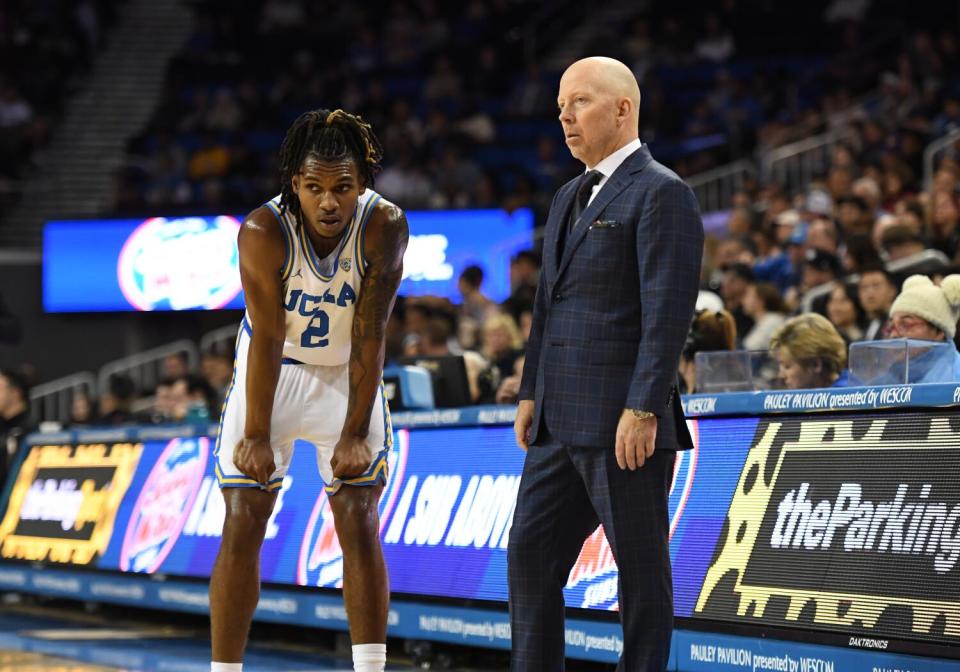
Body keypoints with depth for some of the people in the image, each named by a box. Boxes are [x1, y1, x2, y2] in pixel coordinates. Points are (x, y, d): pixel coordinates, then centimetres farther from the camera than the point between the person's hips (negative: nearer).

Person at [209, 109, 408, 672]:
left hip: (348, 375, 1)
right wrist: (256, 436, -26)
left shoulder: (385, 227, -22)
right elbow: (268, 338, -25)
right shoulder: (263, 231, -25)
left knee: (360, 525, -5)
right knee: (242, 527, -5)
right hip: (273, 372, -1)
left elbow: (369, 335, -22)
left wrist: (356, 432, -23)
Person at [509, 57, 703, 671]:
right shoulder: (570, 198, 20)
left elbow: (668, 311, -16)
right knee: (530, 554, 10)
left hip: (624, 424, -9)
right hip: (562, 423, 9)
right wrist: (532, 392, 18)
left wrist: (642, 411, -21)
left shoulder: (661, 193, -9)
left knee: (641, 568, -1)